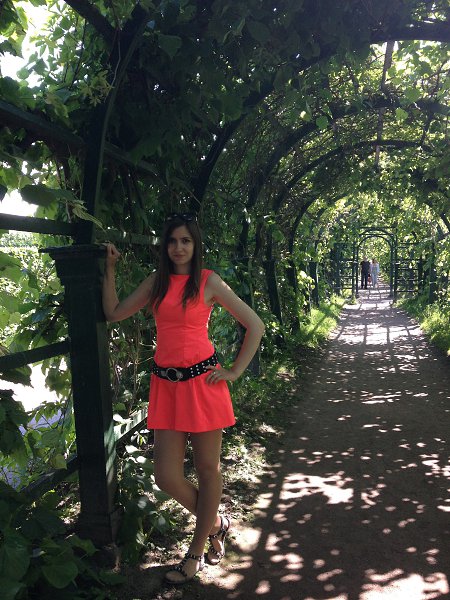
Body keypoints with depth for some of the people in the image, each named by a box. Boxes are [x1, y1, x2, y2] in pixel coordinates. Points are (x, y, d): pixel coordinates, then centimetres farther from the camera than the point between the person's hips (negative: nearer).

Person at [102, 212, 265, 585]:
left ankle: (197, 554, 28)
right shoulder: (157, 282, 11)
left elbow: (255, 326, -1)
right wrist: (110, 269, 10)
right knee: (167, 477, 1)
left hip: (202, 381, -3)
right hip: (166, 383, 4)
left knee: (207, 469, 8)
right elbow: (114, 313, 12)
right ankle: (216, 524, 29)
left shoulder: (209, 282, -2)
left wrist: (235, 371, -4)